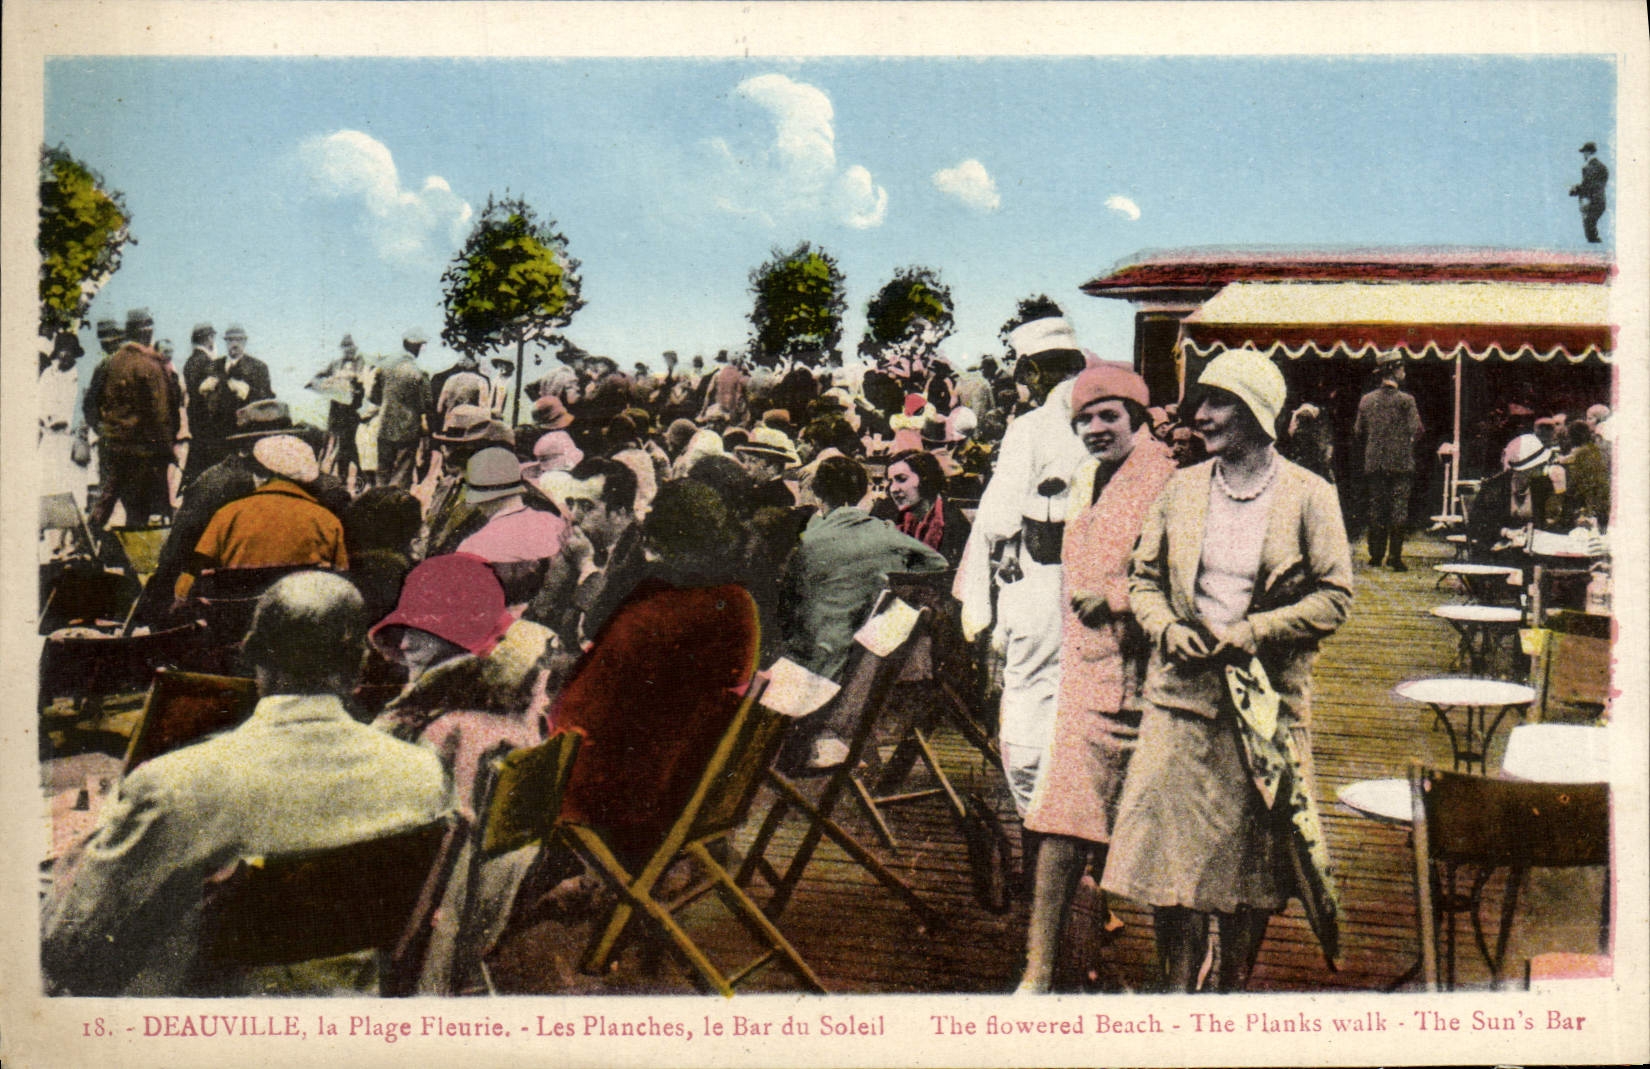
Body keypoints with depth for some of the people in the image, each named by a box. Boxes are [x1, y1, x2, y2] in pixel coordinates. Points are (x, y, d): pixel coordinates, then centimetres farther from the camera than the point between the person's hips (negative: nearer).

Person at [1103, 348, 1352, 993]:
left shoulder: (1309, 496, -2)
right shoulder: (1181, 489, 8)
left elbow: (1334, 597, -4)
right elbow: (1143, 578, 14)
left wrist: (1249, 634, -14)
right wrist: (1168, 629, -6)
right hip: (1181, 695, 2)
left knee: (1255, 850, 6)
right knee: (1170, 845, 0)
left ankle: (1232, 985, 23)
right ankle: (1177, 987, 14)